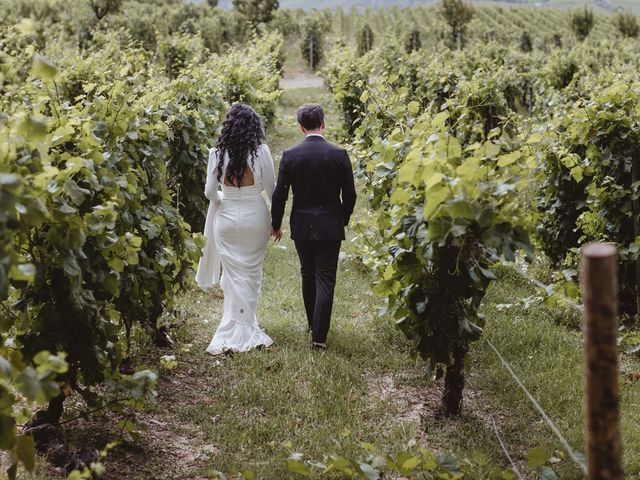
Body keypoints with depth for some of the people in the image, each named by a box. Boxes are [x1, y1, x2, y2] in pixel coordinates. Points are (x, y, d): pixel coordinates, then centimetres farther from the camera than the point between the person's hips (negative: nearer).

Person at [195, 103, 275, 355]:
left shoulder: (218, 153, -6)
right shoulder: (261, 152, -10)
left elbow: (210, 192, -3)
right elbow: (272, 190, -4)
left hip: (226, 218, 0)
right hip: (255, 218, 0)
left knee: (233, 275, 8)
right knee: (252, 273, 11)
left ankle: (236, 328, 10)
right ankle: (246, 330, 16)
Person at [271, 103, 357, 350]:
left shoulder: (290, 156, -7)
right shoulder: (339, 154, -9)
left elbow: (279, 195, -3)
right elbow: (349, 195, -3)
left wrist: (276, 225, 11)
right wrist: (343, 219, 15)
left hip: (301, 226, 2)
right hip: (330, 227, -2)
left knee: (308, 276, 19)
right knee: (325, 280, 1)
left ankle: (313, 323, 32)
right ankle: (319, 335, -5)